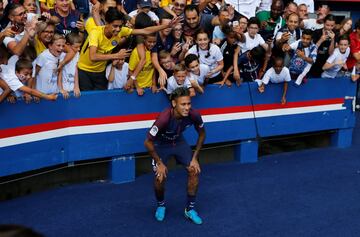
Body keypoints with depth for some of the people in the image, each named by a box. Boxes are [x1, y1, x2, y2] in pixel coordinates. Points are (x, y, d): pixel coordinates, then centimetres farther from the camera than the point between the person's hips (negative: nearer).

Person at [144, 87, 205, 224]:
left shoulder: (193, 115, -27)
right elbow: (148, 142, -26)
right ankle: (161, 205, 19)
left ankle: (190, 209, 10)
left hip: (179, 142, 4)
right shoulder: (164, 118, -38)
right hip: (161, 144, -3)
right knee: (160, 177, -14)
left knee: (194, 171, -9)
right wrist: (159, 163, -18)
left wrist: (195, 158, -6)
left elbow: (202, 134, -5)